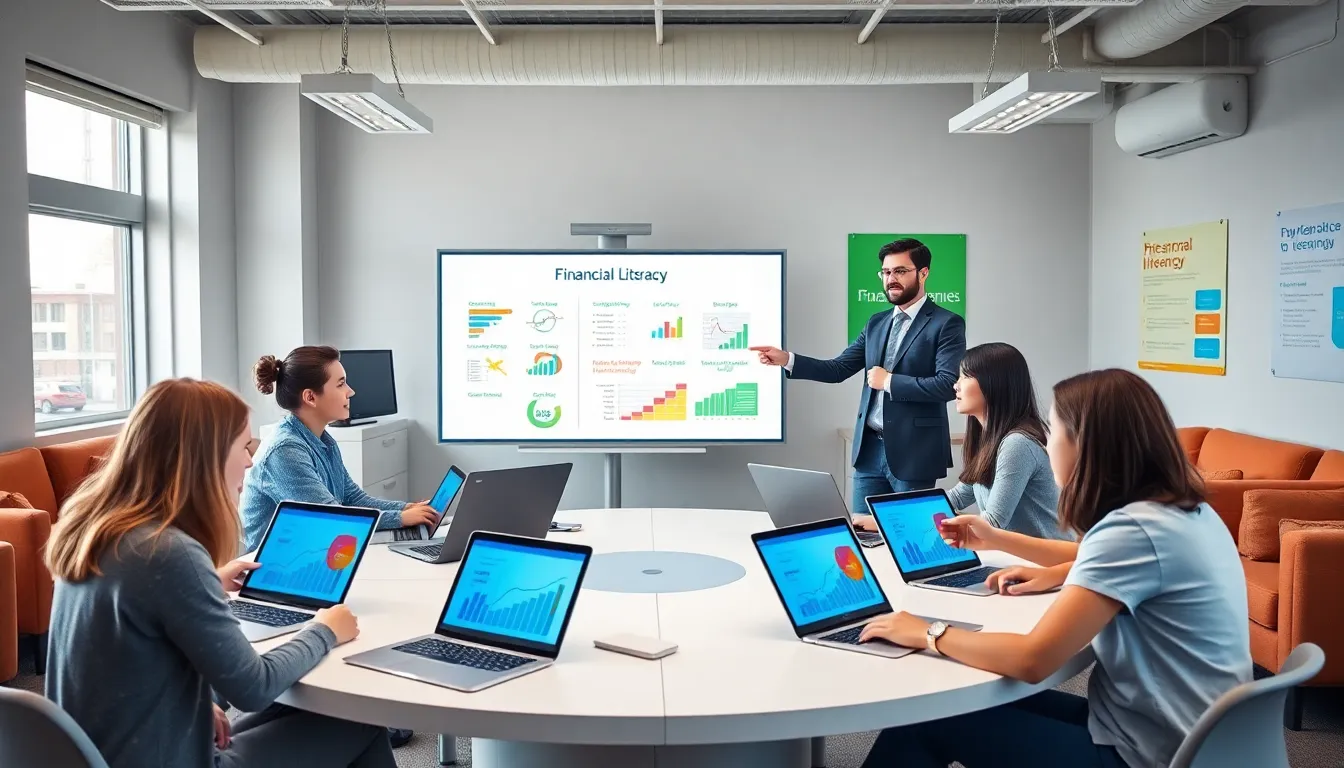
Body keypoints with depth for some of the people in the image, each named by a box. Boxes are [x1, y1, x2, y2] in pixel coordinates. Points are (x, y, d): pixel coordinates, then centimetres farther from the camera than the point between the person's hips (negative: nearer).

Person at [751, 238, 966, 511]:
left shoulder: (947, 324, -7)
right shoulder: (876, 323, 13)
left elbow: (947, 385, -18)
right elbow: (838, 369, 9)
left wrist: (889, 381, -14)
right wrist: (786, 359, -2)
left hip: (913, 452, -6)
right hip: (870, 449, 6)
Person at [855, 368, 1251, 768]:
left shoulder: (1133, 530, -24)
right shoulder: (1184, 510, 5)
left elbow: (1032, 660, -27)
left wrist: (929, 634, -12)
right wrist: (997, 539, 24)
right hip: (1169, 731, 9)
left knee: (925, 721, -1)